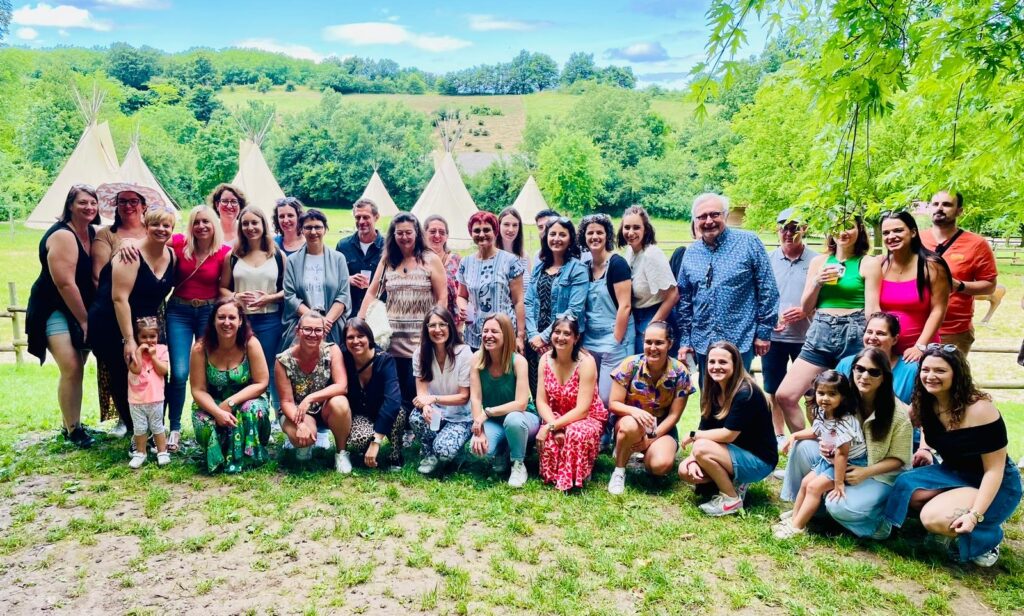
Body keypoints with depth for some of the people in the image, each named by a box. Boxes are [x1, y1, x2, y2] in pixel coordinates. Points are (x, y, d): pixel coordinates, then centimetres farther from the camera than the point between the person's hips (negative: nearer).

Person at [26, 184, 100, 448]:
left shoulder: (93, 233, 5)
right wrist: (84, 320, -16)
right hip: (56, 311, -8)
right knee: (72, 369, -14)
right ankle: (72, 430, -1)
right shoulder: (62, 236, -18)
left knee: (76, 368, 13)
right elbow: (65, 283, -22)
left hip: (81, 309, 8)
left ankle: (71, 424, 25)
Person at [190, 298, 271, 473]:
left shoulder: (251, 344, -19)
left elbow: (261, 383, -18)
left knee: (254, 410, -34)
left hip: (246, 399, -1)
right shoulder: (200, 349, -16)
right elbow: (198, 390, -14)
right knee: (203, 421, -31)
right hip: (212, 402, 1)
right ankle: (217, 459, 3)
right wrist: (217, 411, -31)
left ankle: (245, 458, -10)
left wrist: (230, 403, -26)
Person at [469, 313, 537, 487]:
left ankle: (518, 464, -8)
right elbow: (475, 398, -13)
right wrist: (479, 430, -24)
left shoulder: (518, 361, -22)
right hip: (493, 421, 3)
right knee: (477, 447, -28)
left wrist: (487, 412, -30)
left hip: (523, 419, -2)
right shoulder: (477, 358, -13)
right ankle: (501, 453, 10)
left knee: (513, 419, -38)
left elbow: (521, 404, -28)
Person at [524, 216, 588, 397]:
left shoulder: (578, 269, -5)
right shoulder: (539, 266, 12)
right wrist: (533, 335, -7)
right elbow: (528, 303, 7)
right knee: (536, 393, 9)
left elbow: (574, 310, -13)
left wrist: (545, 336, -13)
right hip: (535, 342, 5)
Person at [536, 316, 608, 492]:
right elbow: (541, 401, -9)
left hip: (587, 418, -3)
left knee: (577, 433, -38)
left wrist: (551, 426, -30)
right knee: (547, 436, -32)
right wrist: (554, 427, -26)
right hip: (555, 418, 3)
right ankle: (553, 476, -2)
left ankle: (572, 480, -11)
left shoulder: (586, 362, -21)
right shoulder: (546, 359, -7)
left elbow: (581, 410, -25)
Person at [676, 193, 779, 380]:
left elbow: (767, 289, -5)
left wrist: (764, 331, -6)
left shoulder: (748, 242, -6)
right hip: (703, 343, 4)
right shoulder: (691, 253, 7)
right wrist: (684, 339, 9)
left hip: (740, 341, -4)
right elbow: (684, 299, 12)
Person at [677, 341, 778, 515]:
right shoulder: (713, 391, 0)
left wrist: (693, 435, -13)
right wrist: (693, 460, -17)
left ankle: (732, 500, -9)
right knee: (685, 471, -10)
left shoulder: (746, 393, -24)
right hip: (734, 454, 8)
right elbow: (704, 430, -2)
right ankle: (734, 482, 8)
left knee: (702, 449, -28)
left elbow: (728, 435, -26)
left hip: (758, 460, -8)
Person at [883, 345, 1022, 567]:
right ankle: (959, 529, 1)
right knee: (905, 487, -17)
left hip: (995, 486, -7)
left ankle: (988, 538, 2)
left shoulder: (979, 409, -25)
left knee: (934, 518, -27)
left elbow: (994, 469, -23)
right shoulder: (926, 404, -7)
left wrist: (975, 515, -29)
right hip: (953, 475, 7)